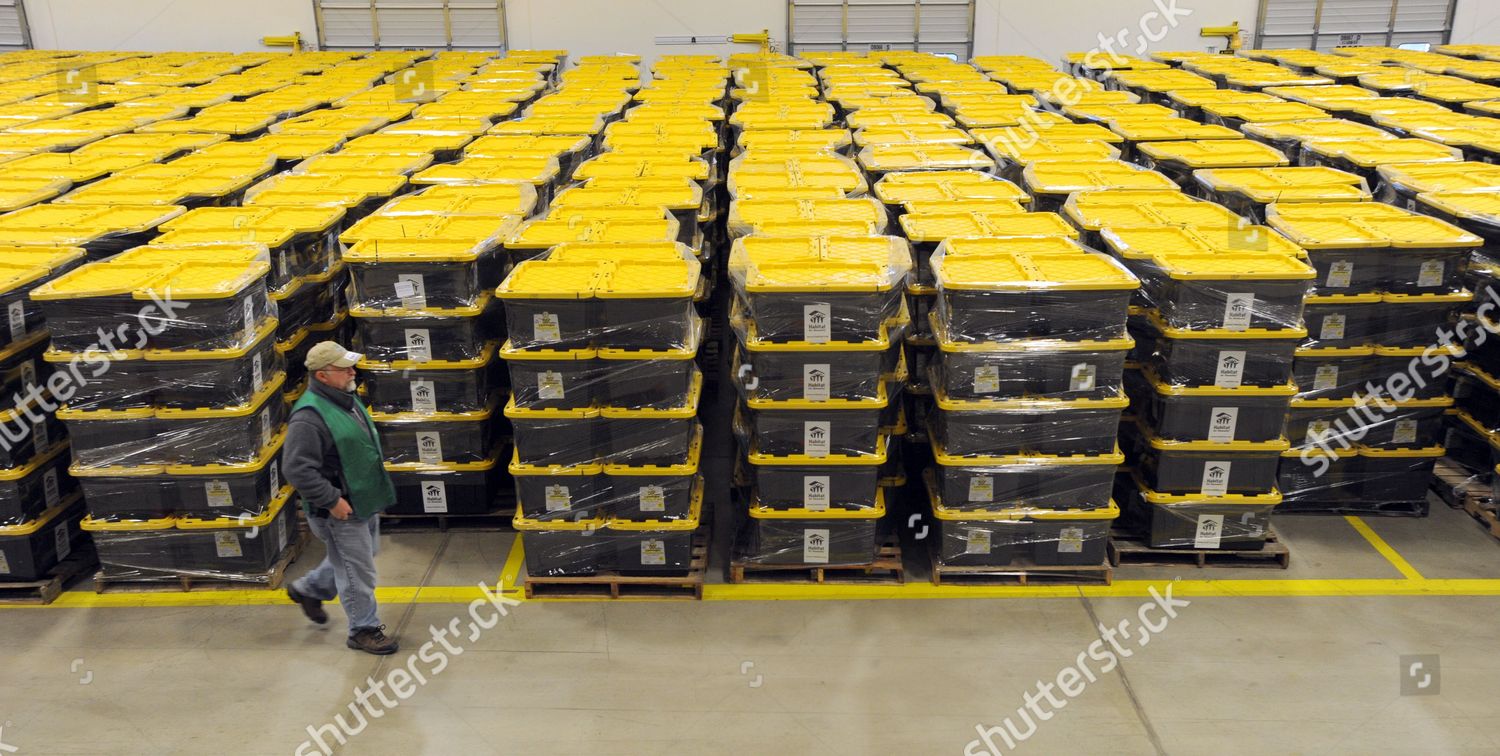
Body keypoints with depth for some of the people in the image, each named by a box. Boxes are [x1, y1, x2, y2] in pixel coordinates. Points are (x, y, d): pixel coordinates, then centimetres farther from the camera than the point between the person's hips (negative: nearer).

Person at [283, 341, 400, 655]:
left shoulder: (346, 398, 5)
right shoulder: (309, 417, -26)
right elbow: (296, 469, -27)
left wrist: (375, 491, 19)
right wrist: (332, 501, -24)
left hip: (364, 501, 9)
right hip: (340, 510, -9)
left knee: (354, 557, 27)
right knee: (358, 573, 3)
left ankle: (308, 589, 45)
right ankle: (364, 629, 20)